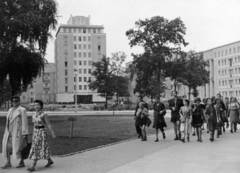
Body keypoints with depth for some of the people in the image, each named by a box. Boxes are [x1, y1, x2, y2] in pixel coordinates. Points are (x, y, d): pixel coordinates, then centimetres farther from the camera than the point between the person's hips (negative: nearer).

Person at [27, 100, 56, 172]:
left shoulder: (44, 114, -10)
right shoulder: (34, 114, 9)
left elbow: (48, 124, -9)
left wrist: (53, 133, -9)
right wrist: (34, 134, 19)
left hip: (42, 132, -8)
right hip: (35, 132, 8)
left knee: (37, 148, -8)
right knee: (39, 148, 12)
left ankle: (33, 166, -5)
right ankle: (50, 161, 28)